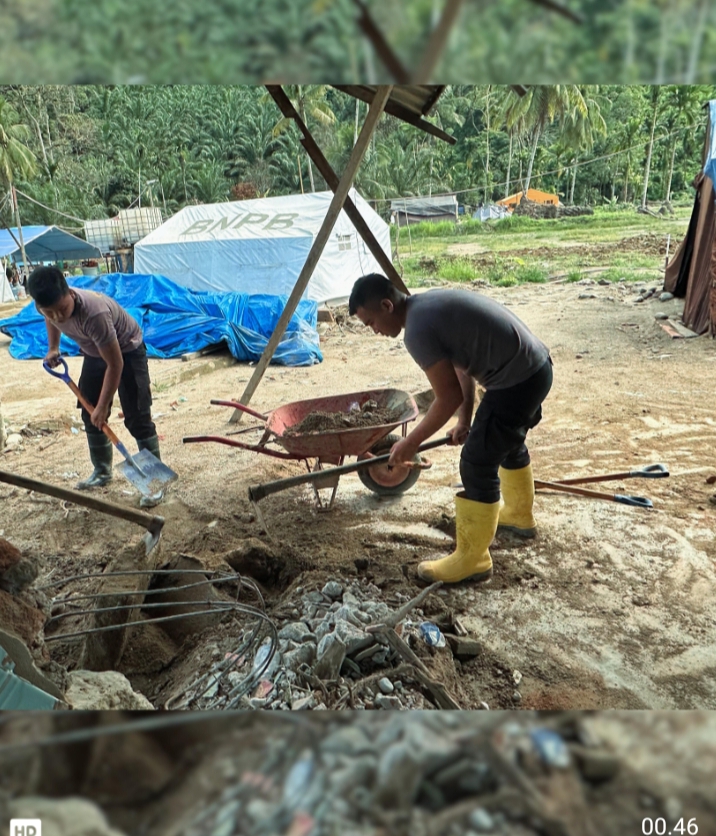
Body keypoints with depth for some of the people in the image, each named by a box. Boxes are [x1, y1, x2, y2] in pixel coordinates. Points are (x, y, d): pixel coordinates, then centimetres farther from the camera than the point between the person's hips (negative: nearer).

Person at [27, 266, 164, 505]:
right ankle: (102, 471, 26)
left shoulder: (94, 313, -41)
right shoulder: (49, 305, -20)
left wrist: (103, 406, -27)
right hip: (94, 352, 7)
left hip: (127, 351, -7)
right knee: (89, 415, 10)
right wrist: (53, 348, 1)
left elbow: (115, 364, -33)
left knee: (137, 418, -10)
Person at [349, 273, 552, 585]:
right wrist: (465, 421, 17)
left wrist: (411, 443, -5)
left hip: (517, 380, -10)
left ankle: (471, 560, 10)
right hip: (537, 364, 11)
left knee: (477, 464, -3)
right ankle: (518, 515, 50)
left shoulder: (418, 329, -19)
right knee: (509, 442, 28)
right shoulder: (429, 305, 11)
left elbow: (449, 397, -16)